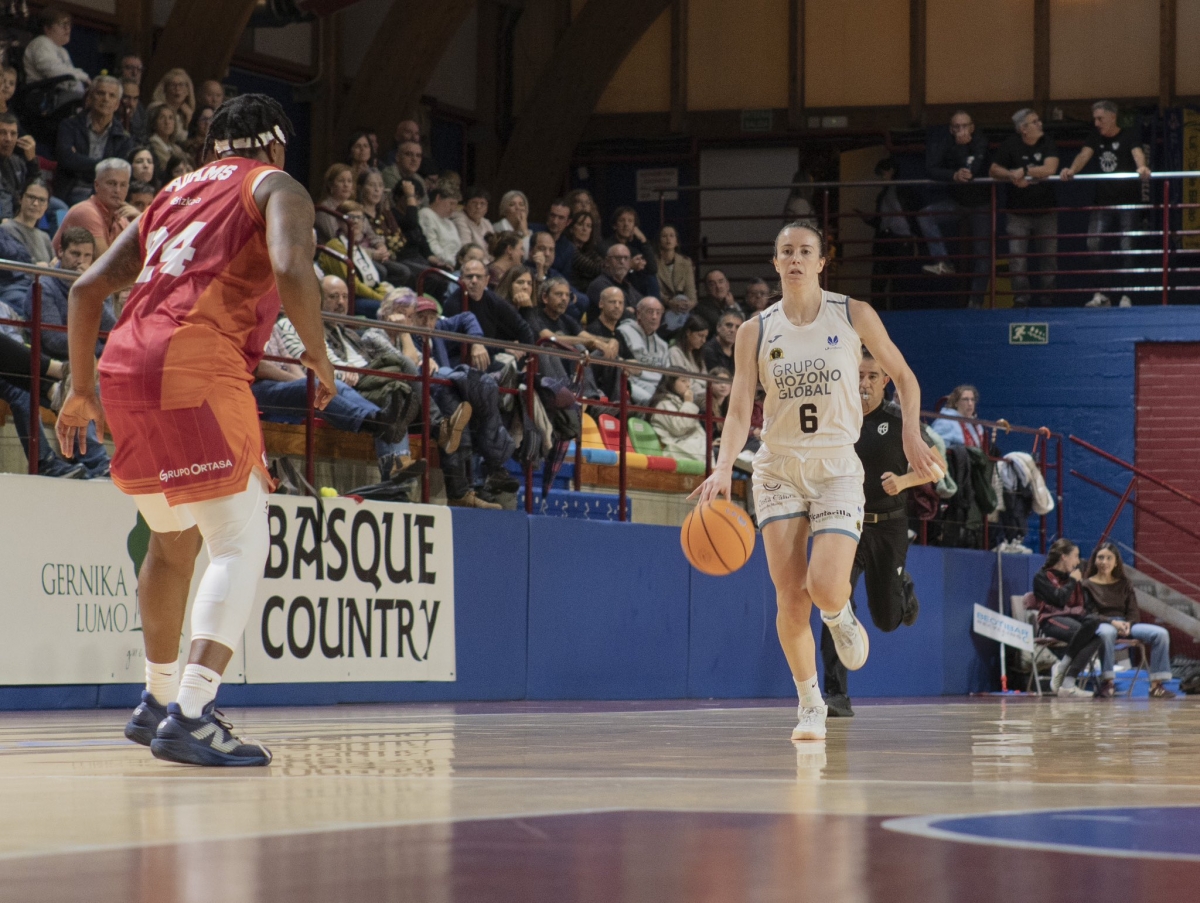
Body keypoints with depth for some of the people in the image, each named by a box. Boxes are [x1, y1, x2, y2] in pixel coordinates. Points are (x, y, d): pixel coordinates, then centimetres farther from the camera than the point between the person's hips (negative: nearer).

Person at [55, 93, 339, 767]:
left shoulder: (175, 194, 28)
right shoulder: (277, 188, 9)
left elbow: (88, 289, 24)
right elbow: (291, 272, -13)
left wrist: (83, 391, 28)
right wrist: (320, 357, 1)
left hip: (124, 369, 8)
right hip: (197, 365, -7)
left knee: (174, 540, 24)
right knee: (243, 543, -8)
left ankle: (158, 703, 35)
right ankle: (191, 717, -23)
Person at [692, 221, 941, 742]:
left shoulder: (854, 317, 0)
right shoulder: (756, 331, 2)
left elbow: (903, 376, 12)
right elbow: (739, 410, -4)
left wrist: (912, 435, -2)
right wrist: (723, 468, -21)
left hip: (837, 468, -1)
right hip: (778, 469, 1)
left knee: (824, 587, -19)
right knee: (790, 598, -6)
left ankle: (841, 615, 19)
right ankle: (810, 705, 13)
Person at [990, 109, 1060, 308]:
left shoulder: (1048, 143, -4)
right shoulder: (1011, 145, -3)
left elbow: (1050, 169, -18)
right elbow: (994, 170, -5)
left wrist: (1024, 171, -18)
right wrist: (1012, 176, -23)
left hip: (1045, 211, 0)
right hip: (1018, 212, 0)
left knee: (1049, 257, 5)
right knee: (1017, 258, -5)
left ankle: (1047, 297, 16)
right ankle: (1020, 298, 3)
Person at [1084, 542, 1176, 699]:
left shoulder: (1124, 583, 20)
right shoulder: (1088, 585, 7)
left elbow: (1134, 612, 12)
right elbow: (1091, 614, -4)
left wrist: (1128, 624, -13)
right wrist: (1113, 622, -21)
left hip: (1126, 623, 5)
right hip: (1102, 625, -5)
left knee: (1161, 633, -20)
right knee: (1106, 633, -44)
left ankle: (1156, 685, -23)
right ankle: (1107, 682, -36)